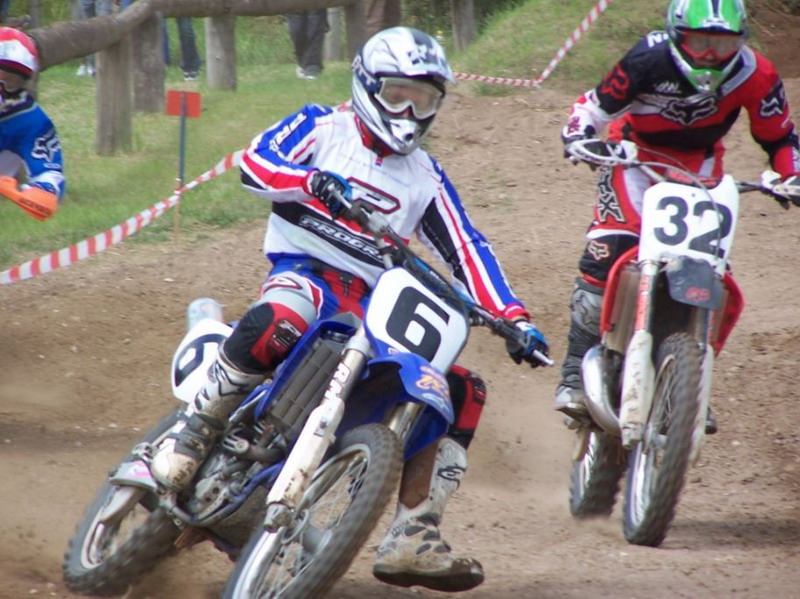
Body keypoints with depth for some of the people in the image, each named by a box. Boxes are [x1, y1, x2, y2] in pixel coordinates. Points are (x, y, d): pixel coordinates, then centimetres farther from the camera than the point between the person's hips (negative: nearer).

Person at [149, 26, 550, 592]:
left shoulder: (426, 178, 18)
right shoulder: (324, 127, 6)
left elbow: (468, 250, 12)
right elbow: (256, 162, -12)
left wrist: (514, 318, -1)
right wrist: (316, 181, -32)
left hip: (376, 304, 6)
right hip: (305, 271, -6)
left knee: (463, 391, -8)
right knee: (279, 322, -42)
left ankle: (412, 539, -9)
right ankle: (191, 435, -29)